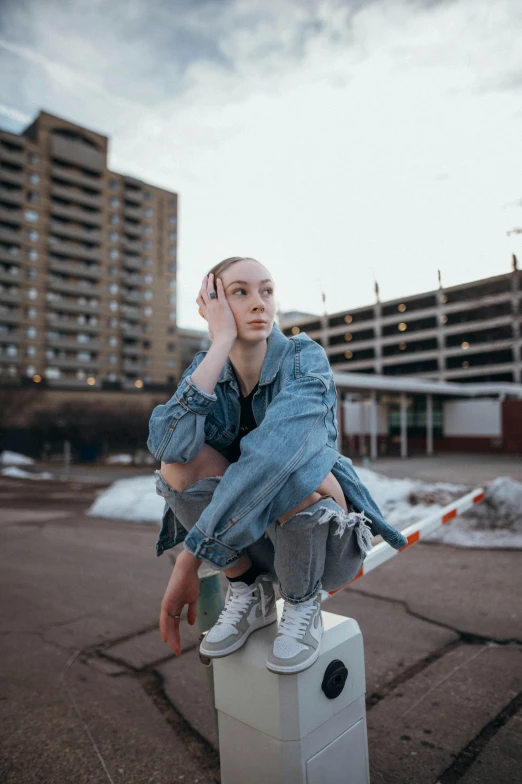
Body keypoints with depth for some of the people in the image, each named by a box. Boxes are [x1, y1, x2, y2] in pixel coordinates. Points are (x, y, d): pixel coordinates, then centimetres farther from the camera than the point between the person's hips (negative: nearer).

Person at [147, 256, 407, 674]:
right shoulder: (206, 369, -6)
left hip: (326, 540, -3)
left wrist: (189, 560, -32)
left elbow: (272, 454, -34)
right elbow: (167, 444, -26)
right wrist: (222, 341, -26)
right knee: (181, 462, -21)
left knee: (283, 462, -34)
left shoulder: (304, 357, -17)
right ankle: (250, 593, -3)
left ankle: (303, 604, -6)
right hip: (248, 537, 3)